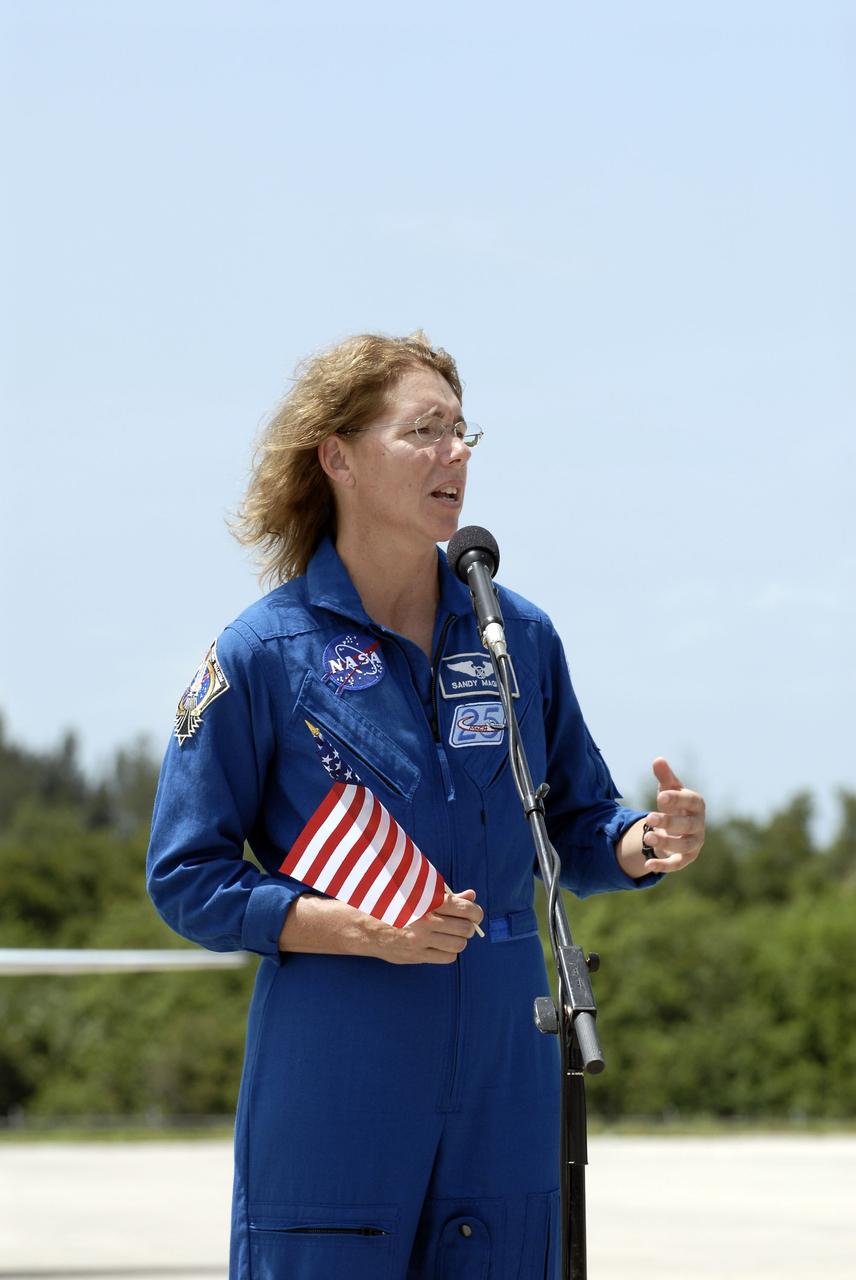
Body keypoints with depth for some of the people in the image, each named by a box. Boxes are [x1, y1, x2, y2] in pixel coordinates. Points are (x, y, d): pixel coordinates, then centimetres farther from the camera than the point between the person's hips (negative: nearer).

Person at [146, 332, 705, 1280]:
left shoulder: (520, 637, 7)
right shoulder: (261, 654, -5)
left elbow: (573, 827, 15)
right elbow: (186, 880, -5)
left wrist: (644, 844, -9)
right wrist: (361, 929, -18)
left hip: (502, 1066, 4)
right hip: (333, 1074, -4)